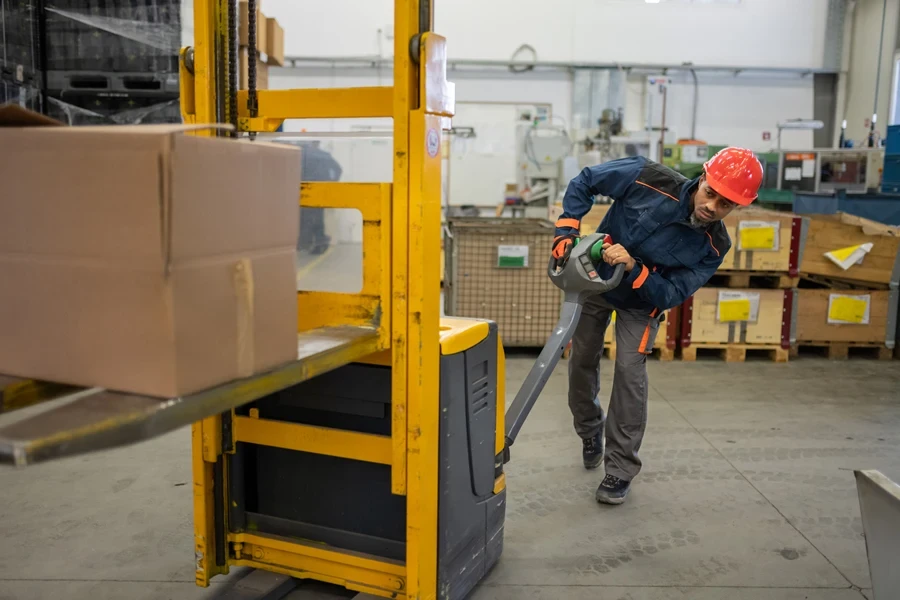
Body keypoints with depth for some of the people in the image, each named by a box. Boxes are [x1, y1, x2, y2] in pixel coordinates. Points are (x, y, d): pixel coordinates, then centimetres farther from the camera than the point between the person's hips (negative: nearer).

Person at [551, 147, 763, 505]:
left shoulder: (713, 247, -24)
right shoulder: (651, 180, -29)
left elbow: (669, 296, -26)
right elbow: (584, 182, -17)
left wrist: (632, 267, -42)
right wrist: (566, 230, -27)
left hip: (642, 303, -1)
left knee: (630, 372, -14)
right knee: (582, 361, 9)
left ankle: (621, 470, -1)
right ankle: (590, 432, 38)